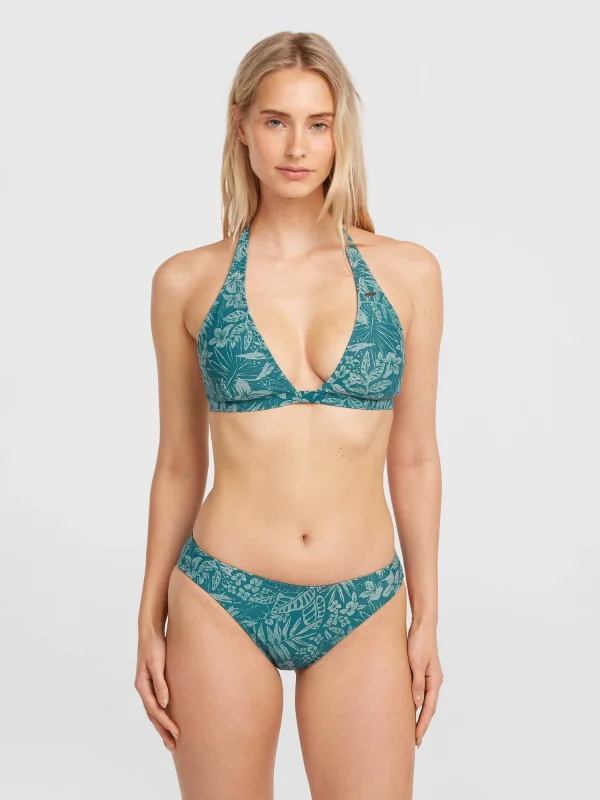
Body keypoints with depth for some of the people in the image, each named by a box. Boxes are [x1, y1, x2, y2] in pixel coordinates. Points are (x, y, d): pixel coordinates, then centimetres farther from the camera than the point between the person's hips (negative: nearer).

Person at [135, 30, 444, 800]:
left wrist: (427, 619, 6)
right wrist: (149, 622, 7)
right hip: (223, 606, 0)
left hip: (364, 615, 1)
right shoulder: (187, 281, -1)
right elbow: (179, 464, 5)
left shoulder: (407, 271, 0)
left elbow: (413, 457, 4)